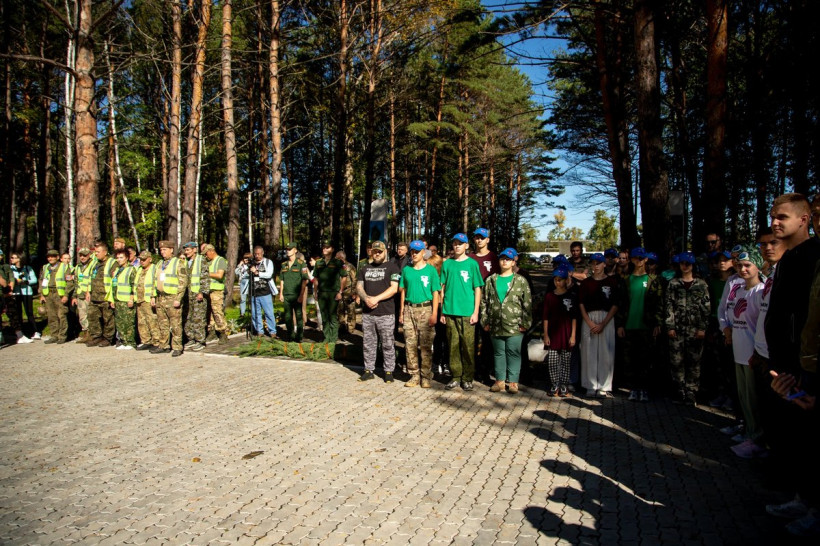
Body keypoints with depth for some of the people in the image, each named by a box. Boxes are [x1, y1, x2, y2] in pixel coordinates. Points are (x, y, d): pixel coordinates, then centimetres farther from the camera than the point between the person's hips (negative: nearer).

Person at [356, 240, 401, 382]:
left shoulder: (392, 267, 1)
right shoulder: (365, 268, 17)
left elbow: (394, 288, -9)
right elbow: (359, 286, 12)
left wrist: (376, 299, -16)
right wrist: (366, 298, -8)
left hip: (386, 313, -5)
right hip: (367, 312, 5)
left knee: (387, 344, 1)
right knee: (368, 343, 9)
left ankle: (389, 371, 10)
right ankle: (369, 370, 19)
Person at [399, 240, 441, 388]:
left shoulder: (431, 270, 2)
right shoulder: (406, 269, 11)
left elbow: (436, 293, -1)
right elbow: (403, 291, 14)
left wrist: (434, 314, -8)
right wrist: (401, 312, 9)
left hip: (425, 309, -3)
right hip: (409, 309, 3)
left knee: (425, 345, -3)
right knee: (410, 344, 4)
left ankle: (426, 377, 5)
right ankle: (414, 375, 13)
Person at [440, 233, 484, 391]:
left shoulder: (472, 263, 2)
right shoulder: (447, 264, 9)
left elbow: (477, 289, 2)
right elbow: (443, 288, 11)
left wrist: (476, 312, -4)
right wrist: (442, 311, 7)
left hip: (467, 312, -2)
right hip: (450, 311, 2)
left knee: (468, 346, 0)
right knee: (453, 345, 6)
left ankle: (467, 378, 12)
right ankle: (455, 377, 17)